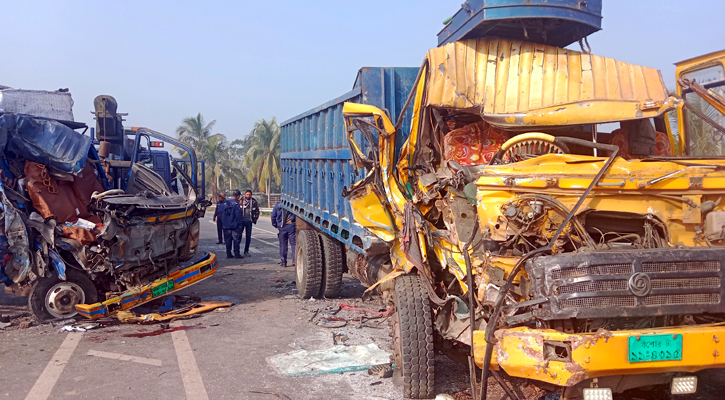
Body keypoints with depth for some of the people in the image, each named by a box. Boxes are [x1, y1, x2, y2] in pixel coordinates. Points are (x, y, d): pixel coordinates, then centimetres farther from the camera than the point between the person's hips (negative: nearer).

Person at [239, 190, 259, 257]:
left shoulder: (253, 201, 3)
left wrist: (255, 219, 6)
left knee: (248, 236, 4)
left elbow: (257, 210, 13)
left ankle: (246, 251, 14)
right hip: (241, 220, -2)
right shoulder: (241, 200, -2)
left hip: (249, 221, 2)